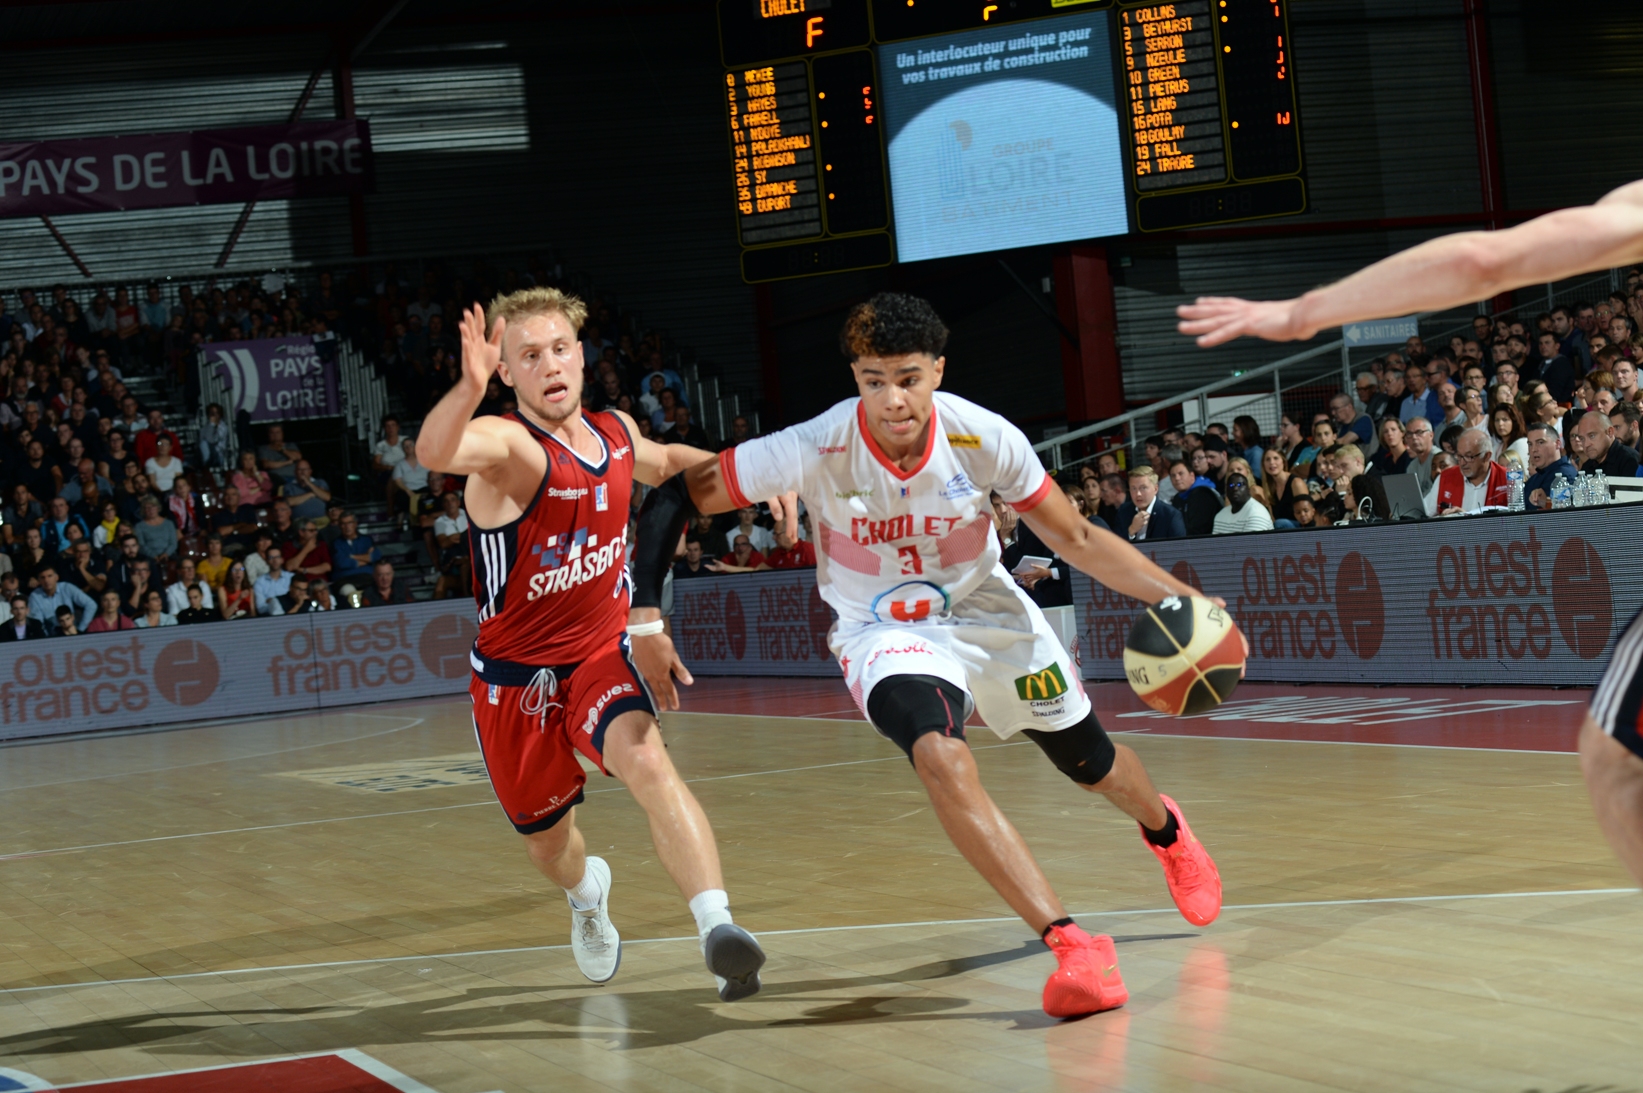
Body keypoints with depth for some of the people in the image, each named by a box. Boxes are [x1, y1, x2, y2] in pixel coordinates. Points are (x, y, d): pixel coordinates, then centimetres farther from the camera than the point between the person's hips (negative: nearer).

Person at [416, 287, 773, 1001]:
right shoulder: (504, 442, -20)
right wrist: (469, 386, -66)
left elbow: (665, 464, 25)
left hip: (602, 653, 2)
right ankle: (586, 892, 54)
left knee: (647, 760, -31)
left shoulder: (617, 433, -1)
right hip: (516, 675, -2)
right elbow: (433, 453, -46)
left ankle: (717, 928, -43)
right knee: (547, 841, 17)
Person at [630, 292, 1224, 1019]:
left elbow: (1075, 539, -10)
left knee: (1090, 762, 18)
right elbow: (672, 500, -18)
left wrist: (1176, 597, -21)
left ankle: (1165, 829, 56)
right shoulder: (814, 451, -28)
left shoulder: (986, 440, -23)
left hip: (986, 612, 2)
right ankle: (1070, 945, -32)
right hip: (883, 632, -2)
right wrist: (647, 617, -24)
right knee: (942, 760, -33)